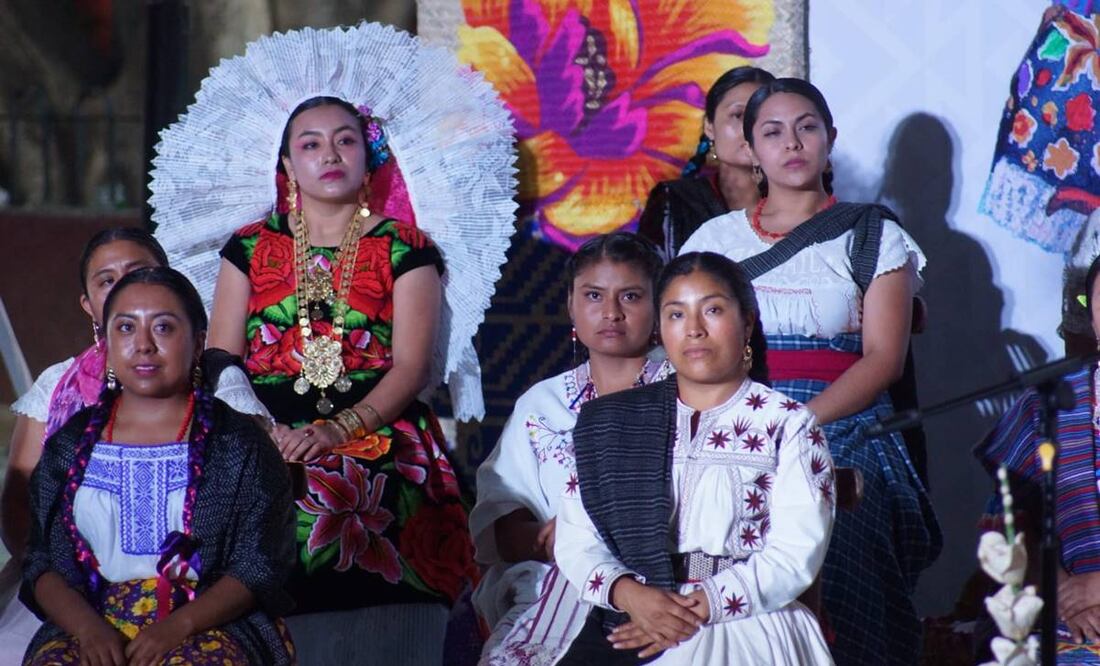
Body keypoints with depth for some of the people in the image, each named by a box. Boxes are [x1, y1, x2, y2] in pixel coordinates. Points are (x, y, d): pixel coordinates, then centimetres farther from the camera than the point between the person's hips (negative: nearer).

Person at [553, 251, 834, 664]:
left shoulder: (787, 426, 7)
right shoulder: (612, 423, 16)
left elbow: (796, 552, -4)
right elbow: (575, 539, 9)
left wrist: (704, 607, -13)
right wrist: (628, 593, -11)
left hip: (748, 625, -3)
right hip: (627, 626, 3)